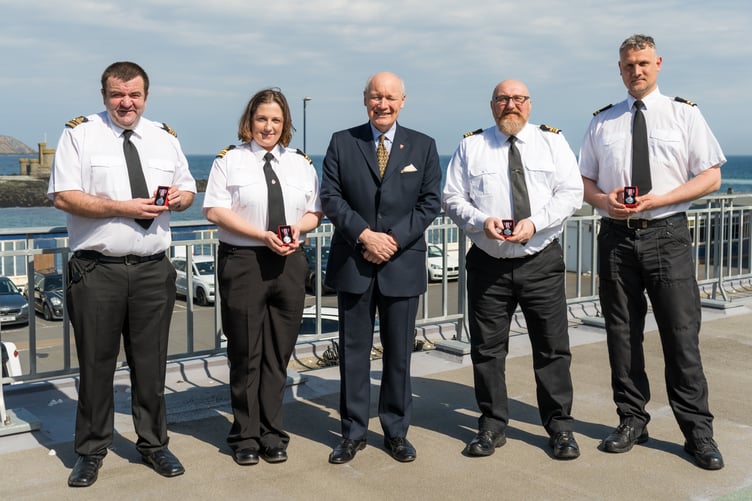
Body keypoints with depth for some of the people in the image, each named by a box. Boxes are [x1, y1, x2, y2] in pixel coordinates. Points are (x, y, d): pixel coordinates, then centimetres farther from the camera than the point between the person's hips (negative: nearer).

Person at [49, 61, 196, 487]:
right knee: (96, 362, 6)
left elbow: (189, 189, 18)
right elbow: (64, 196, -8)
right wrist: (122, 207, -17)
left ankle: (154, 443, 25)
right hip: (97, 269, -3)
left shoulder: (165, 138, 13)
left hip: (153, 269, 3)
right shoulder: (80, 134, 0)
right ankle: (92, 451, 22)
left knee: (151, 362, 10)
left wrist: (179, 197, -6)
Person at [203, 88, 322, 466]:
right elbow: (215, 210, -8)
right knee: (245, 354, 4)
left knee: (278, 354, 8)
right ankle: (245, 436, 18)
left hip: (290, 263, 3)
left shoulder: (301, 164, 13)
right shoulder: (230, 160, 1)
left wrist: (299, 227, -8)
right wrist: (263, 235, -16)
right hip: (242, 262, -3)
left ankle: (272, 434, 20)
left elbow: (315, 212, 16)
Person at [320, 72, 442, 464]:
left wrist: (395, 239, -11)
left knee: (399, 352, 8)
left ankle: (396, 431, 22)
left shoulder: (423, 146, 6)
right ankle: (353, 432, 18)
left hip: (403, 263, 0)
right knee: (353, 350, 6)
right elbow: (330, 197, -2)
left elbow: (430, 202, 1)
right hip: (353, 263, 0)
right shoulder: (342, 142, 5)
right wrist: (365, 235, -14)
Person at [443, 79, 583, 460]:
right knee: (487, 348, 6)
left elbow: (570, 193, -1)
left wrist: (535, 223, -16)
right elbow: (452, 197, 5)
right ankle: (492, 426, 20)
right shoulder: (470, 146, 8)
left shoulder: (552, 141, 7)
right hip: (488, 262, 1)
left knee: (552, 347, 4)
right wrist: (481, 221, -14)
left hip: (541, 261, 0)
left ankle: (560, 427, 18)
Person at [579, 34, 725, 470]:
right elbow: (584, 181, 15)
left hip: (667, 234, -2)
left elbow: (711, 177, 1)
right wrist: (603, 200, -8)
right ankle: (632, 420, 22)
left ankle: (698, 431, 9)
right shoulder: (602, 123, 12)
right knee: (622, 333, 8)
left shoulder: (684, 114, 5)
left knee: (681, 334, -3)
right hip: (616, 237, 3)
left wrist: (659, 199, -13)